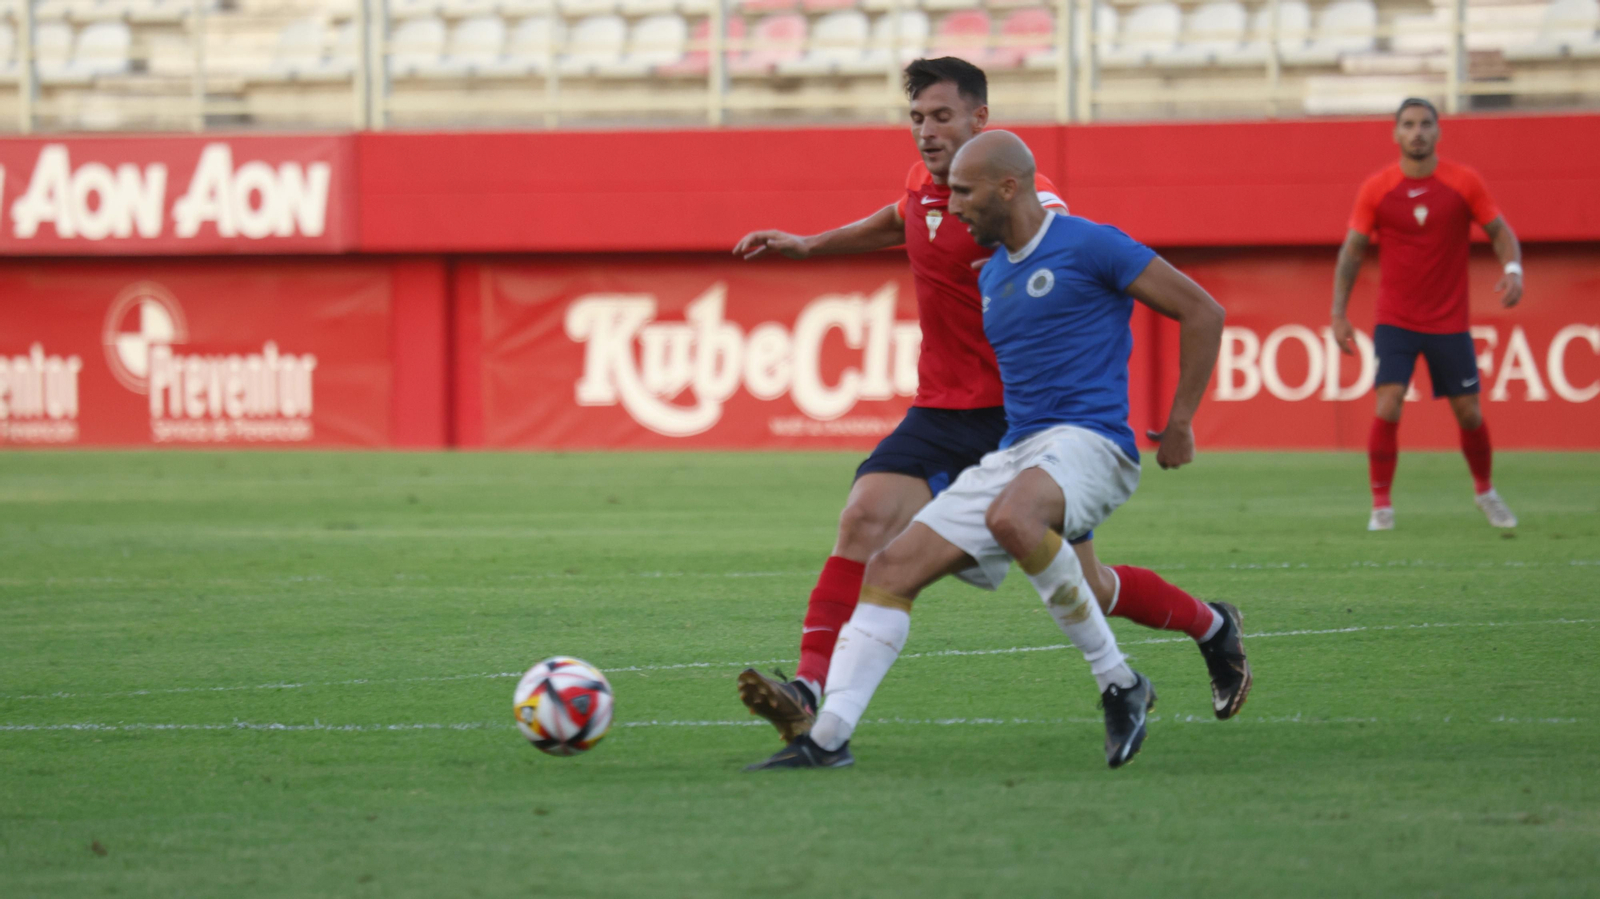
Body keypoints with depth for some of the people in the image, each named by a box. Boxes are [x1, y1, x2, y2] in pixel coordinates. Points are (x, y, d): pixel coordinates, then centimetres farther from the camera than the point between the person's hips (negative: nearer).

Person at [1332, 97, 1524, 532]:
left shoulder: (1464, 183, -5)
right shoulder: (1376, 189, -5)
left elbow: (1501, 231, 3)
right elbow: (1351, 251, 3)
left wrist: (1512, 270, -18)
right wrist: (1338, 313, -2)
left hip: (1449, 322, 1)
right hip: (1394, 321, -1)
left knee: (1468, 412, 7)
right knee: (1388, 409, -15)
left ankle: (1485, 492, 32)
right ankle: (1381, 505, -3)